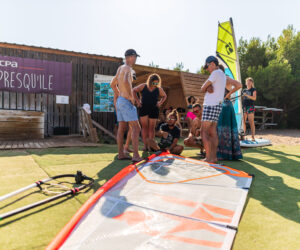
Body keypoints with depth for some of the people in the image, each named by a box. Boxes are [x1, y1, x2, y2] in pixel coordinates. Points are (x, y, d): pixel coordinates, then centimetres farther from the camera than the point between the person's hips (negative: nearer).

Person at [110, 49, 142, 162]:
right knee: (136, 128, -9)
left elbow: (112, 84, 27)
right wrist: (131, 96, -22)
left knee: (122, 128, 10)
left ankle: (121, 154, 14)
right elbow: (126, 81, -34)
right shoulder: (128, 68, -12)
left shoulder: (120, 68, 17)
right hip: (126, 102, -10)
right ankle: (136, 156, -13)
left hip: (119, 102, 10)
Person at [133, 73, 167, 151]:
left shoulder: (159, 89, 2)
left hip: (154, 110, 1)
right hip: (143, 109, 0)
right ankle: (145, 145, 2)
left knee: (151, 128, 3)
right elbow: (134, 91, 11)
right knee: (144, 127, -1)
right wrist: (137, 100, 1)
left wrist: (160, 103, 3)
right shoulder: (143, 86, 0)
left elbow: (164, 96, 19)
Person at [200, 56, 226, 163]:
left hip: (210, 106, -9)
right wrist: (209, 87, -7)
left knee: (204, 131, -8)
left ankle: (208, 157, -10)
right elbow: (206, 87, 13)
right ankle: (214, 156, 7)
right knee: (212, 132, 7)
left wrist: (205, 88, 10)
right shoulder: (222, 74, 21)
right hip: (217, 106, 9)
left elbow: (202, 89, -9)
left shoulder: (215, 73, -10)